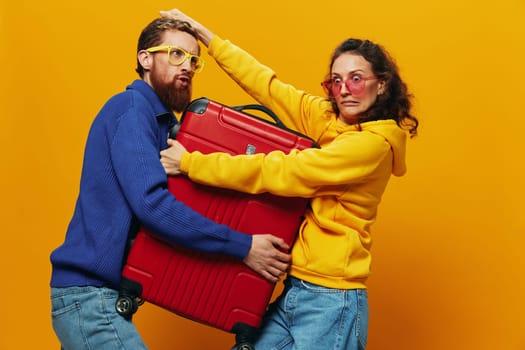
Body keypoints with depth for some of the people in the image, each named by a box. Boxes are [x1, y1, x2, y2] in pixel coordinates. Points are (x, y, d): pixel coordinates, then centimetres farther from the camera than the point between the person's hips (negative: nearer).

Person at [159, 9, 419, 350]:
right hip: (293, 291, 7)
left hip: (330, 303, -7)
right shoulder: (326, 118, 5)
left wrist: (190, 163, -14)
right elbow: (266, 84, 10)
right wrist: (204, 34, 10)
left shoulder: (373, 143, -16)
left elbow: (278, 172, -19)